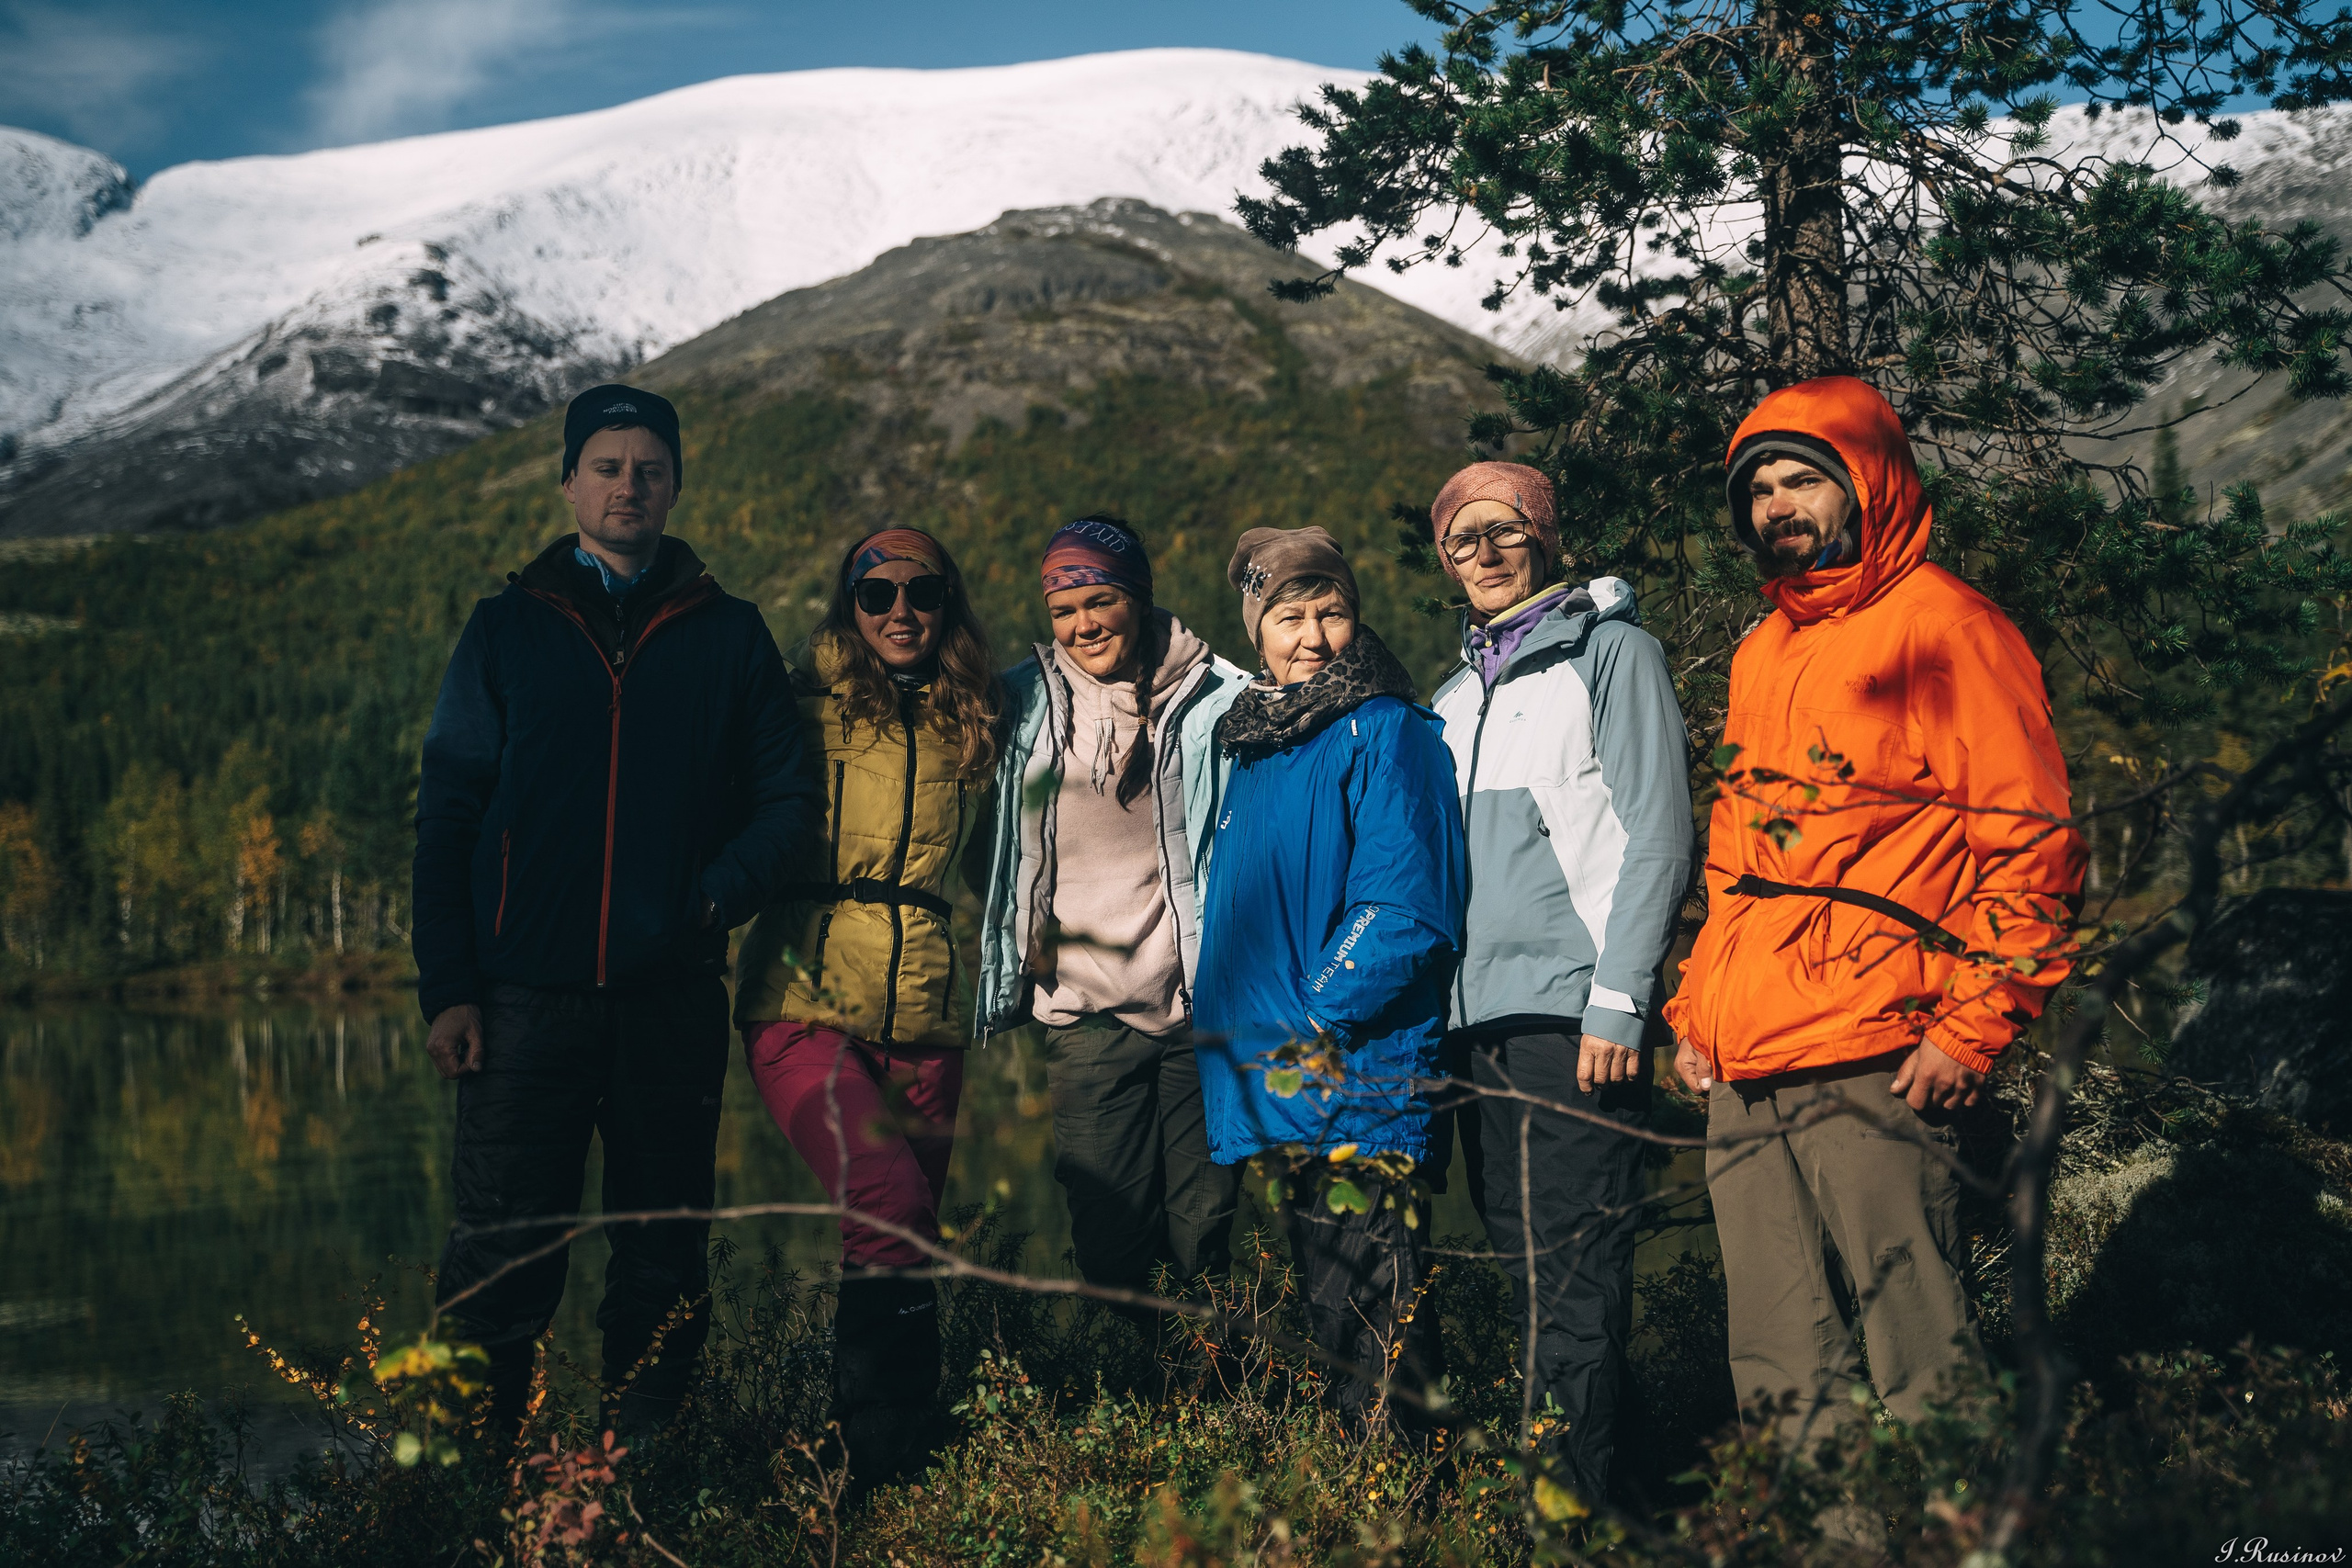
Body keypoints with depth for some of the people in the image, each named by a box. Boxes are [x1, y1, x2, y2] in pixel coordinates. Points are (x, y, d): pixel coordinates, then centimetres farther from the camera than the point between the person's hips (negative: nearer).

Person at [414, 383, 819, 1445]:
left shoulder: (729, 637, 10)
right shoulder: (509, 629, 9)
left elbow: (787, 800, 9)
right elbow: (446, 814, 5)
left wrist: (717, 897, -10)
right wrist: (446, 987, -4)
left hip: (672, 998, 1)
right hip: (526, 992, -1)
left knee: (663, 1266, 8)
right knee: (498, 1259, -4)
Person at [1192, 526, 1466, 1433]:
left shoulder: (1384, 734, -7)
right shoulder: (1255, 744, 17)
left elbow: (1404, 907, -16)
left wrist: (1321, 1026, -18)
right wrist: (1236, 1034, 15)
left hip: (1359, 1077, -8)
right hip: (1279, 1088, 8)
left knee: (1374, 1314, -7)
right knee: (1326, 1310, 15)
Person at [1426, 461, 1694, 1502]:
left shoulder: (1610, 651, 0)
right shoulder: (1455, 696, 20)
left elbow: (1656, 839, -8)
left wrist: (1617, 1001, -15)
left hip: (1575, 1013, -7)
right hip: (1478, 1018, 7)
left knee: (1574, 1274, -8)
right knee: (1523, 1265, 11)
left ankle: (1578, 1496, -4)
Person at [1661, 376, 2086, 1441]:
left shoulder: (1941, 628, -3)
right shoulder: (1761, 654, 21)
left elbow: (2032, 844, -8)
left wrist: (1972, 1026, -14)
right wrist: (1697, 1008, 18)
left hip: (1873, 1064, -8)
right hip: (1742, 1075, 8)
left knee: (1917, 1357, -6)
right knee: (1778, 1372, 10)